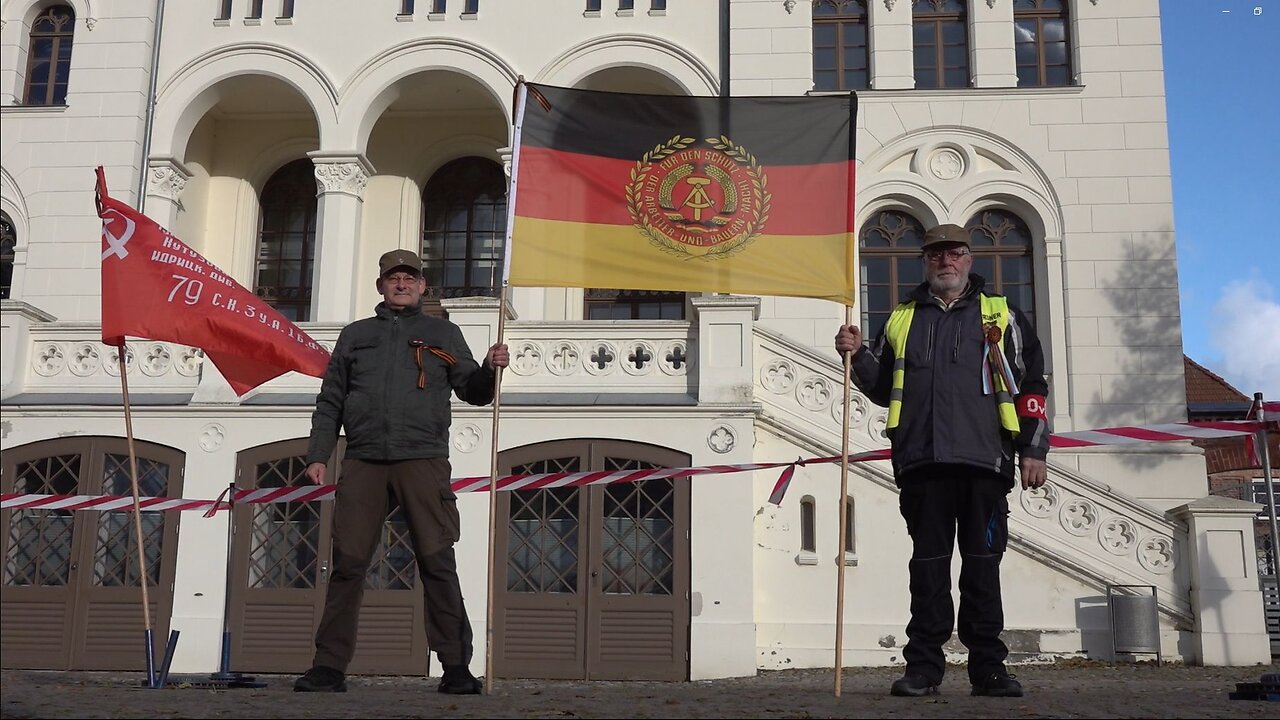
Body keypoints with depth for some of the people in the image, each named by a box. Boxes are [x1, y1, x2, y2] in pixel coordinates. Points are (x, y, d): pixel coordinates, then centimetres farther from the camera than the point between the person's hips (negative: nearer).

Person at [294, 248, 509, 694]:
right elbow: (330, 402, 18)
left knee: (437, 563, -6)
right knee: (347, 562, -1)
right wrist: (318, 455, 8)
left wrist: (490, 369, -8)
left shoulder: (442, 333, 17)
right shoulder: (355, 335, 21)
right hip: (363, 461, 2)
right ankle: (330, 666, 7)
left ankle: (456, 667, -3)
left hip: (422, 460, -2)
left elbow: (474, 392, 13)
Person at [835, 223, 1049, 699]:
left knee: (983, 565, 2)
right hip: (921, 461, 2)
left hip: (983, 460, -1)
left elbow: (1031, 384, 9)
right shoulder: (902, 319, 19)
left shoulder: (999, 315, 13)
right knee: (928, 565, 3)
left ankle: (988, 668, 9)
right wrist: (857, 356, 4)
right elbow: (882, 388, 22)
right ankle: (923, 667, 8)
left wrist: (1033, 450, 1)